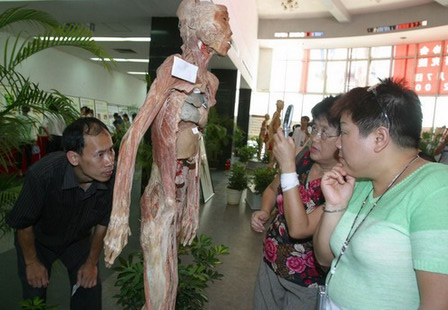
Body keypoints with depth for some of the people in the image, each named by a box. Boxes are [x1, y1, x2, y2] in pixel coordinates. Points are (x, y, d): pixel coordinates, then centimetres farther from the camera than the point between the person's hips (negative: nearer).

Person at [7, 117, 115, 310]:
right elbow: (23, 225, -20)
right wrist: (32, 262, -5)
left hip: (78, 239, 2)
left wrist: (92, 262, -1)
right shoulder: (42, 175, -40)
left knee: (90, 288, 2)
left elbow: (103, 223, -12)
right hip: (37, 240, -2)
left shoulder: (111, 178, -32)